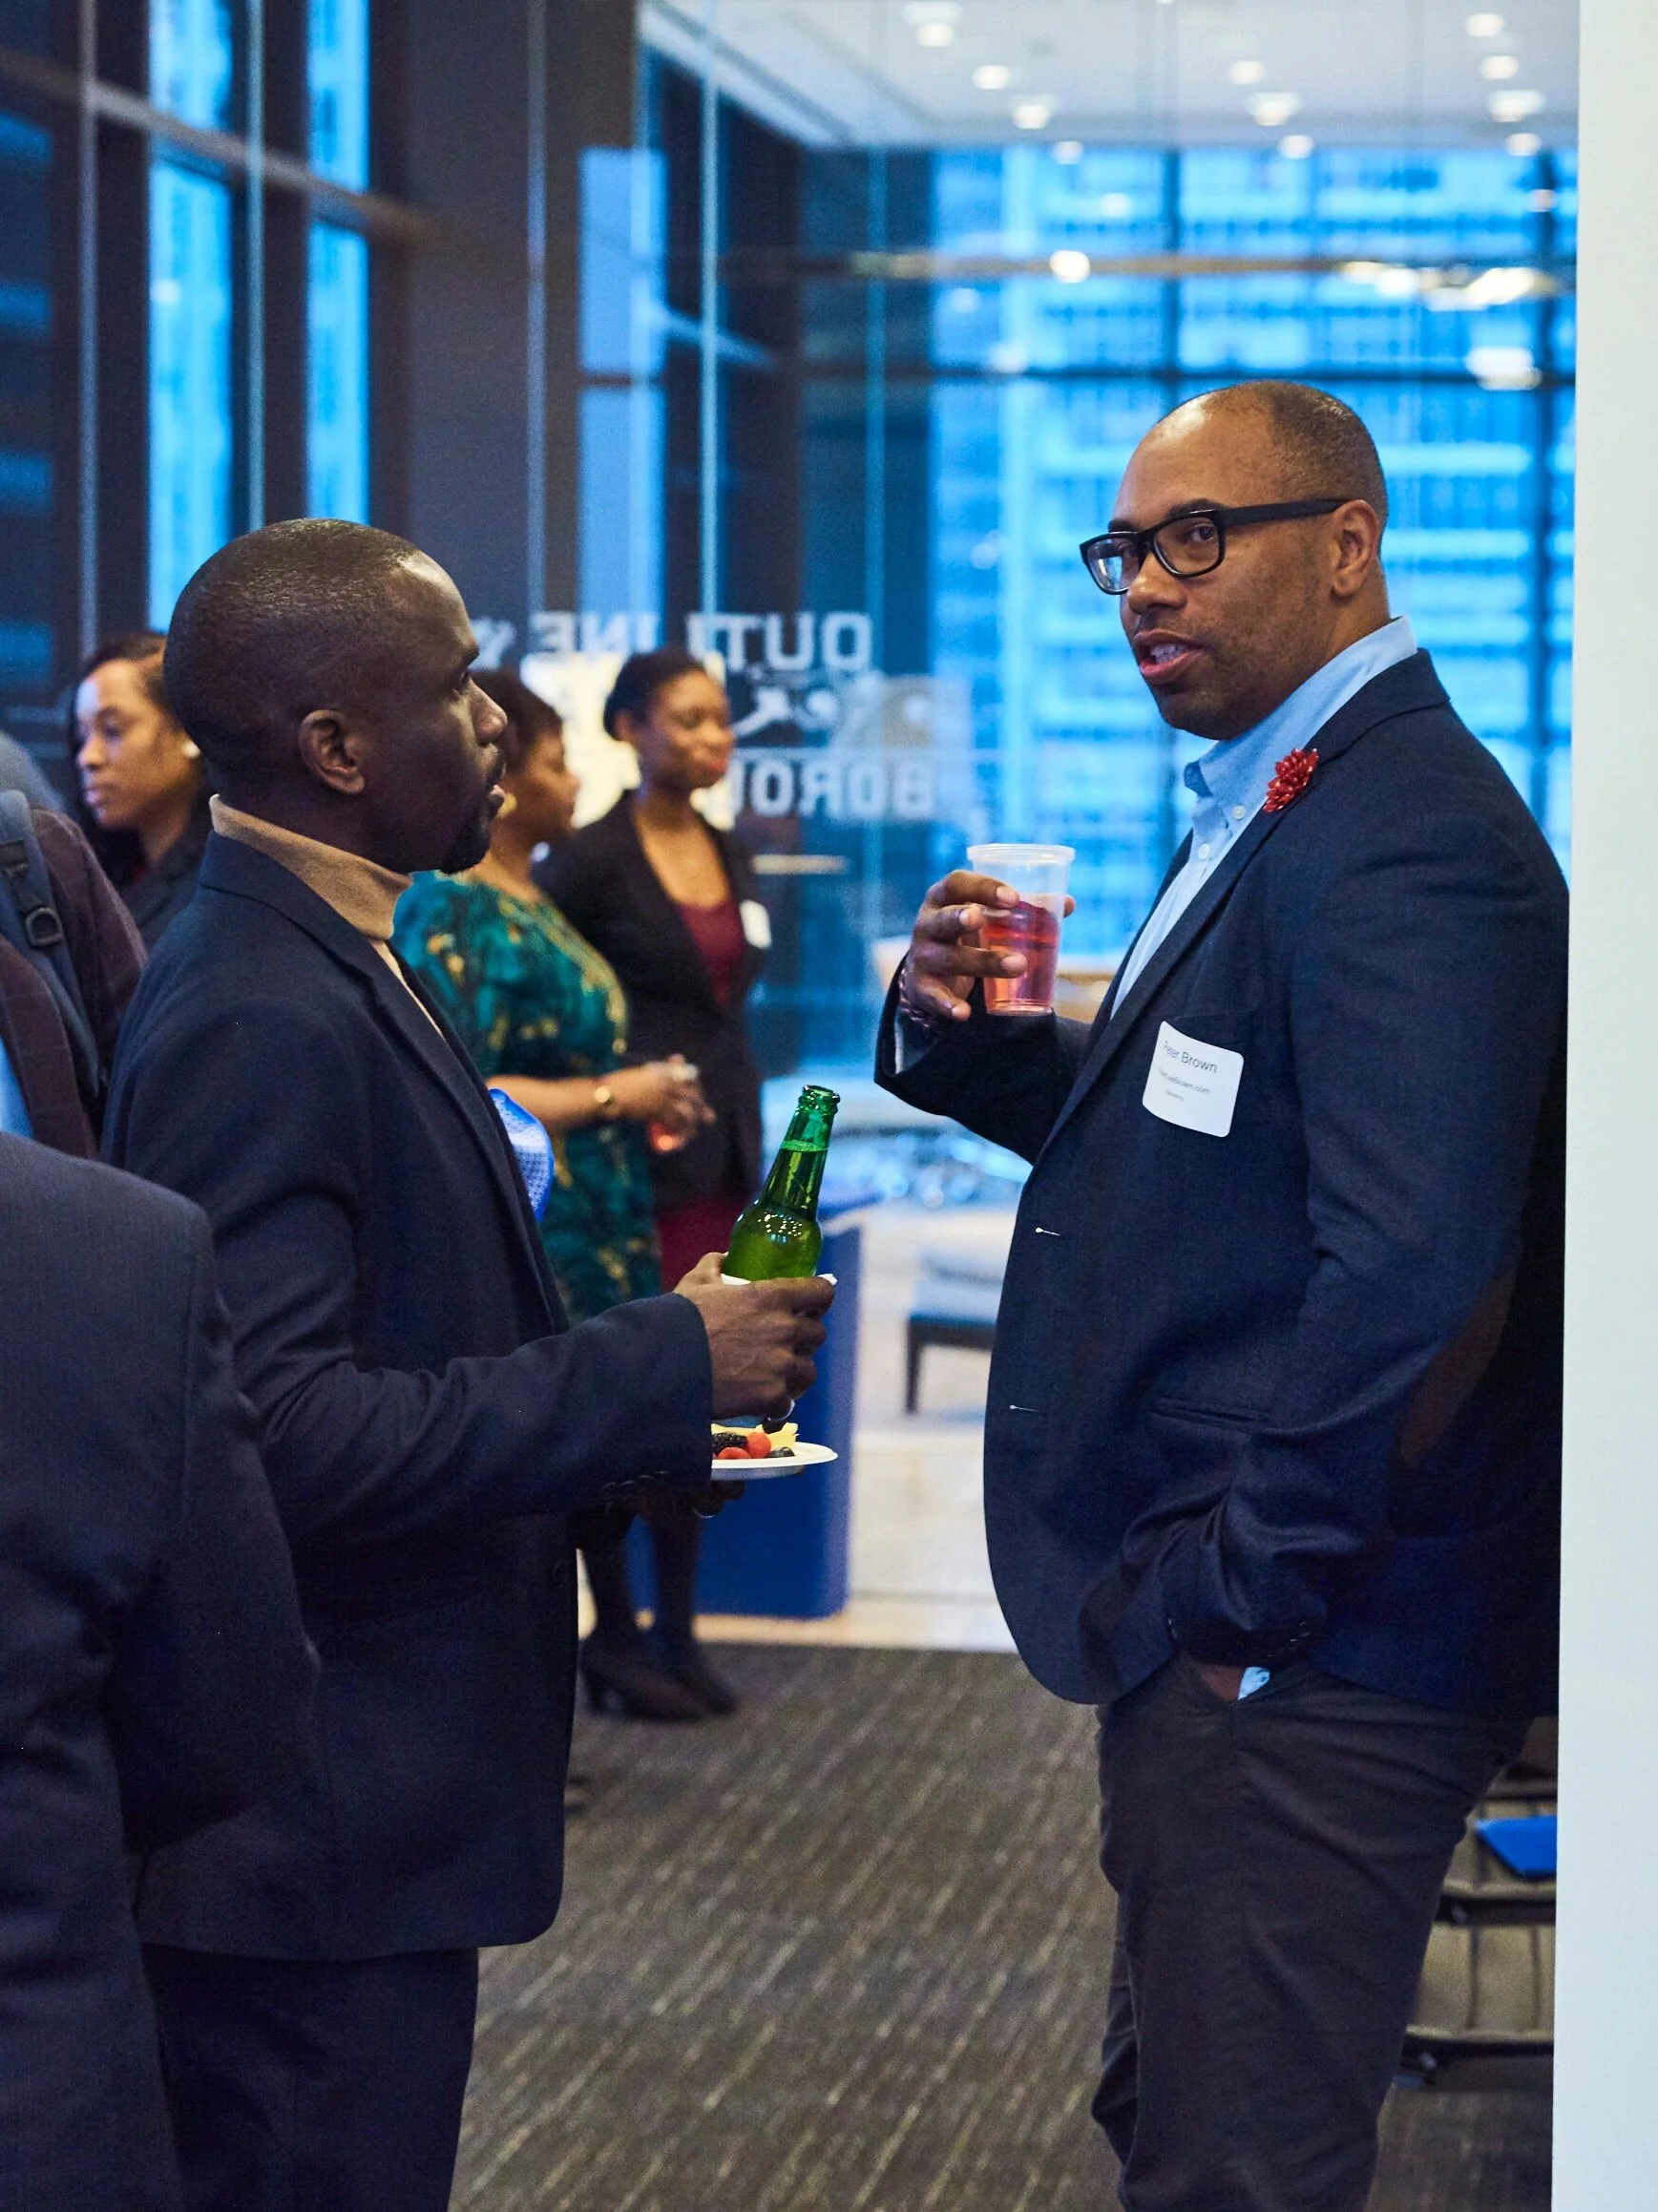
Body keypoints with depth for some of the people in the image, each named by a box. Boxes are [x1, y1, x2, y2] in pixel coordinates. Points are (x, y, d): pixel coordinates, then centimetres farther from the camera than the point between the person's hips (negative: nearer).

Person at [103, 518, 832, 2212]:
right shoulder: (261, 1020, -21)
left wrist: (626, 1432, 9)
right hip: (314, 1827, -10)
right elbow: (283, 1438, -28)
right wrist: (659, 1367, -22)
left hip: (362, 1806, 10)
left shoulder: (318, 967, 10)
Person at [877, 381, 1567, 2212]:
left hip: (1298, 1661, -10)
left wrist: (1243, 1601, -21)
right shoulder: (1268, 810, 15)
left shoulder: (1403, 840, -20)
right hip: (1204, 1626, 11)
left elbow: (1410, 1280, -28)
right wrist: (965, 1032, 0)